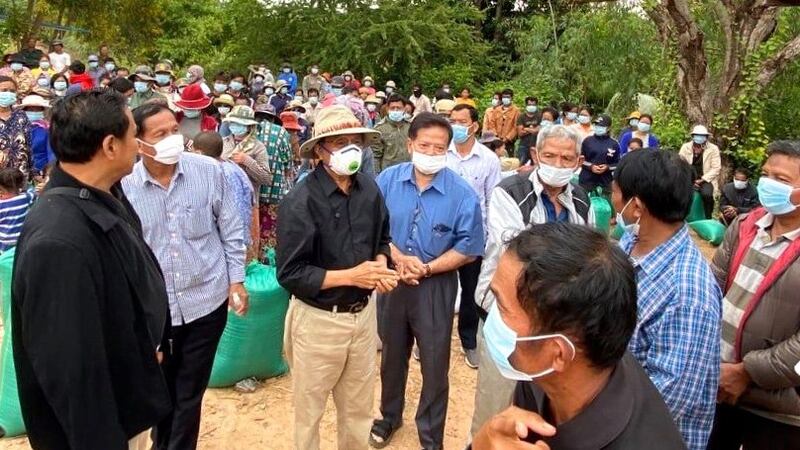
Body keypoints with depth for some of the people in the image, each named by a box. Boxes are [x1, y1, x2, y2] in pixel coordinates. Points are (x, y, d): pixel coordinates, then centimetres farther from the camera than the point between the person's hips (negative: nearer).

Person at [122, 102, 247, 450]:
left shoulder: (209, 171, -9)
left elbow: (231, 230, 0)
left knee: (190, 393, 13)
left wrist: (236, 280, -1)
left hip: (206, 300, -1)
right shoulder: (124, 185, -10)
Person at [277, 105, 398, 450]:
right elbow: (290, 274, -20)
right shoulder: (300, 201, -21)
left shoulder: (369, 190, -3)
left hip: (364, 314, 5)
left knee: (359, 407, 23)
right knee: (310, 409, 18)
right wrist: (350, 276, -24)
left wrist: (380, 265, -9)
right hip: (318, 320, -5)